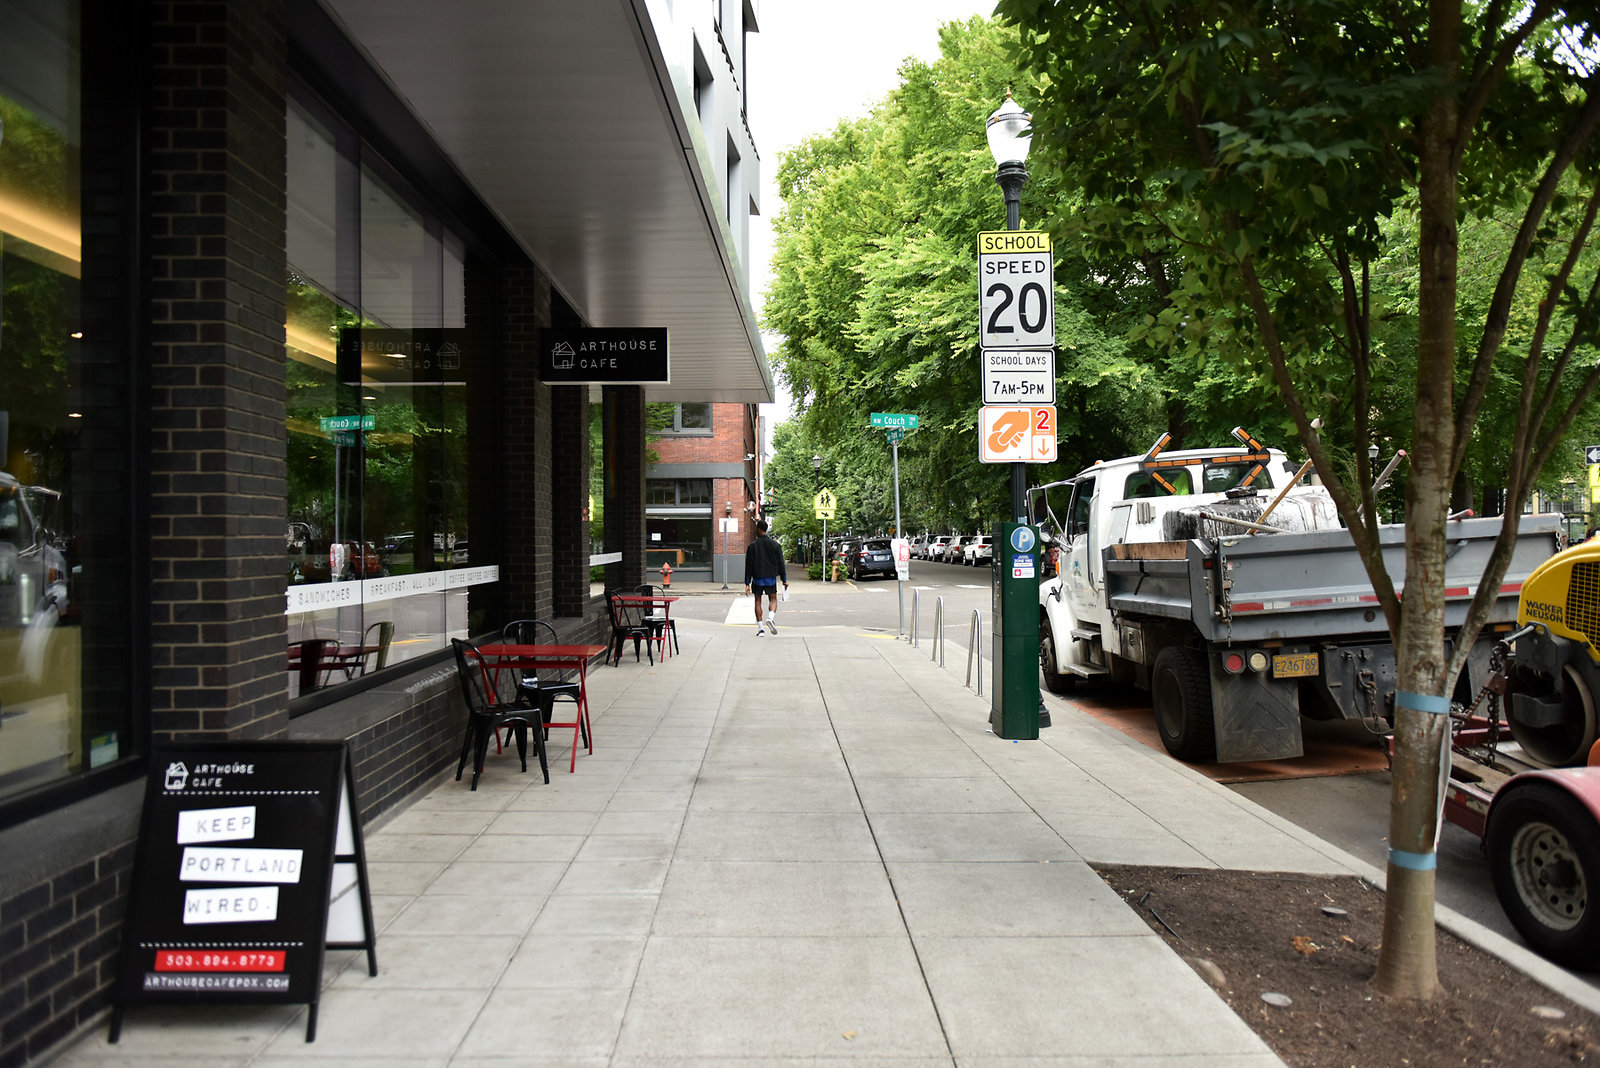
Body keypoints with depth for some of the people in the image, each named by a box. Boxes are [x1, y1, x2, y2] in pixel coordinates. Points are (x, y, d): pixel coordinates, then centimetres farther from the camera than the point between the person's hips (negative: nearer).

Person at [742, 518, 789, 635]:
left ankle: (760, 628, 3)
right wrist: (784, 579, 7)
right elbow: (780, 563, 2)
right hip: (771, 577, 1)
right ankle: (770, 617, -18)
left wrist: (747, 583, -2)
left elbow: (748, 566, -5)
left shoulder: (752, 546, -5)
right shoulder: (775, 545, 0)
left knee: (758, 601, 8)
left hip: (757, 578, -1)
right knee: (773, 599, 11)